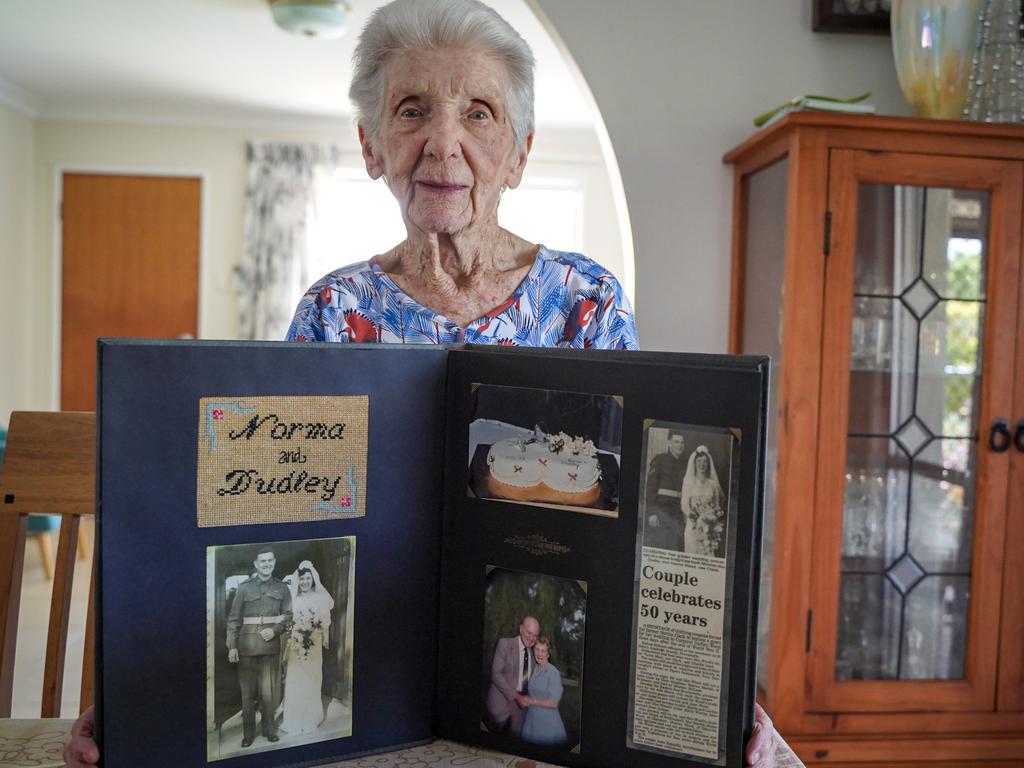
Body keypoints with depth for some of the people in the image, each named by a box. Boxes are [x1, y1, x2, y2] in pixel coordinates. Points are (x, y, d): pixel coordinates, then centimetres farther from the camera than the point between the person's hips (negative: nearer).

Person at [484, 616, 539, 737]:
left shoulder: (534, 653, 8)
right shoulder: (505, 644, -7)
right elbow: (496, 674, -14)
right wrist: (516, 696, -17)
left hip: (520, 704, 4)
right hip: (501, 702, -4)